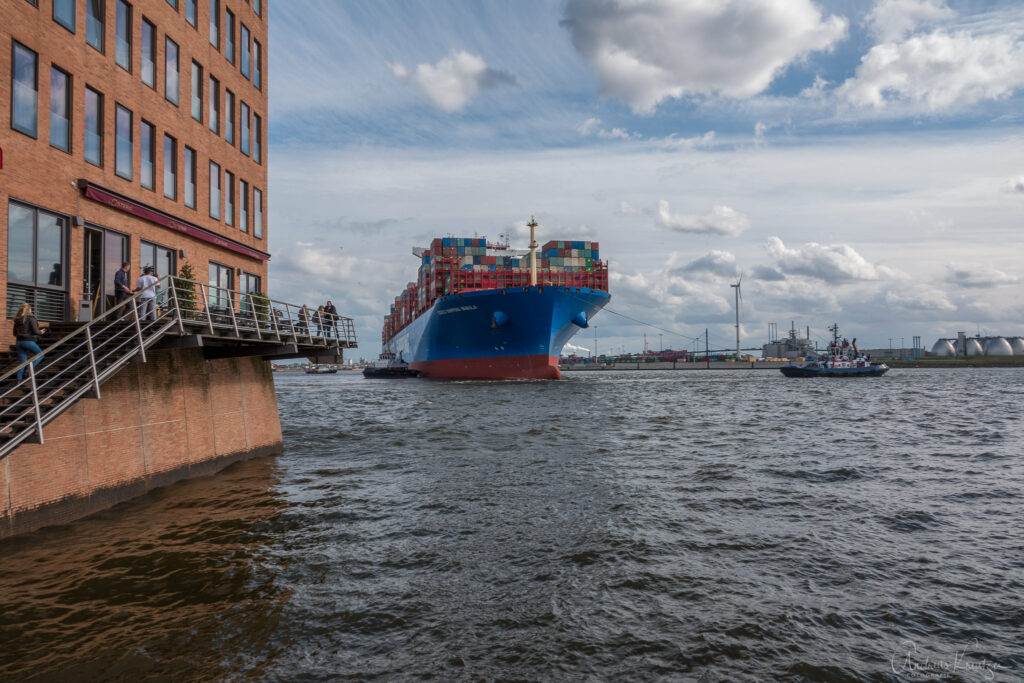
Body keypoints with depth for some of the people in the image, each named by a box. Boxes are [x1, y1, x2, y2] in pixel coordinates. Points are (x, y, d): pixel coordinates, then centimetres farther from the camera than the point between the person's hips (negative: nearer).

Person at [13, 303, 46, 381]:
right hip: (29, 341, -6)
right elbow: (35, 331, -12)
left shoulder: (17, 319, 10)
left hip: (19, 342, 6)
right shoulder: (31, 318, -8)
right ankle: (31, 367, -9)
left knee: (22, 362, 8)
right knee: (41, 355, 13)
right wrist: (41, 332, 8)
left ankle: (19, 379, 2)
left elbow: (15, 333, 14)